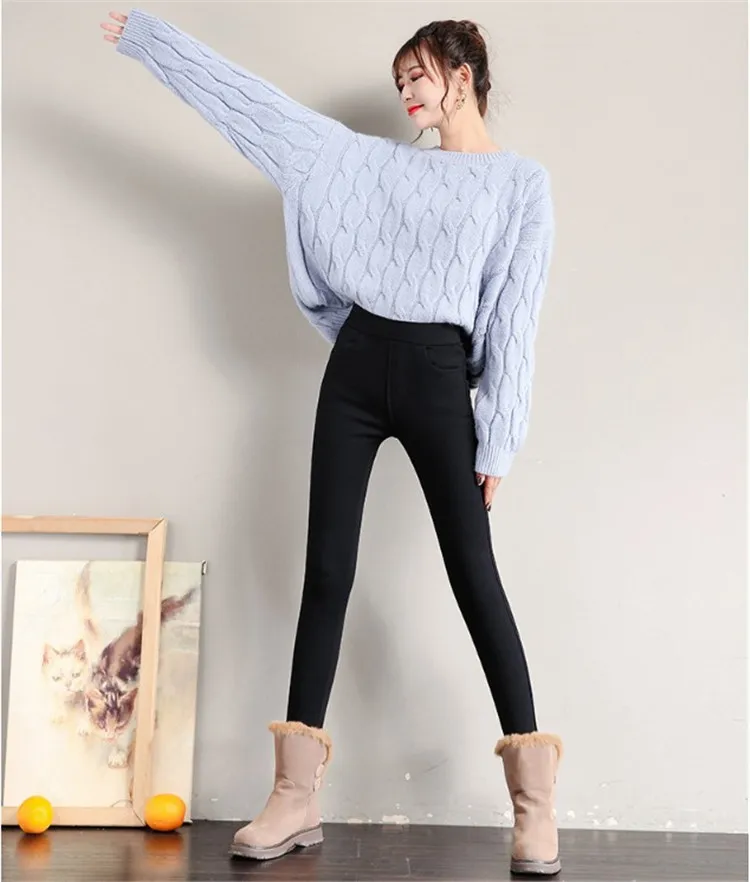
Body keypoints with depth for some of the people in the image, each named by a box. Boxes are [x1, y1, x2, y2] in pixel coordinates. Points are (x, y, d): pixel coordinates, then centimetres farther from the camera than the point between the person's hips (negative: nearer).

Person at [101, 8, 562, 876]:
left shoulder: (522, 182, 5)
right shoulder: (375, 160, 15)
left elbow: (514, 318, -1)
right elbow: (257, 103, 16)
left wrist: (498, 440, -6)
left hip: (437, 378, -4)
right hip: (357, 368, 4)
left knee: (474, 575, -7)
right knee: (327, 569, 0)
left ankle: (533, 800, 1)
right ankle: (298, 795, 4)